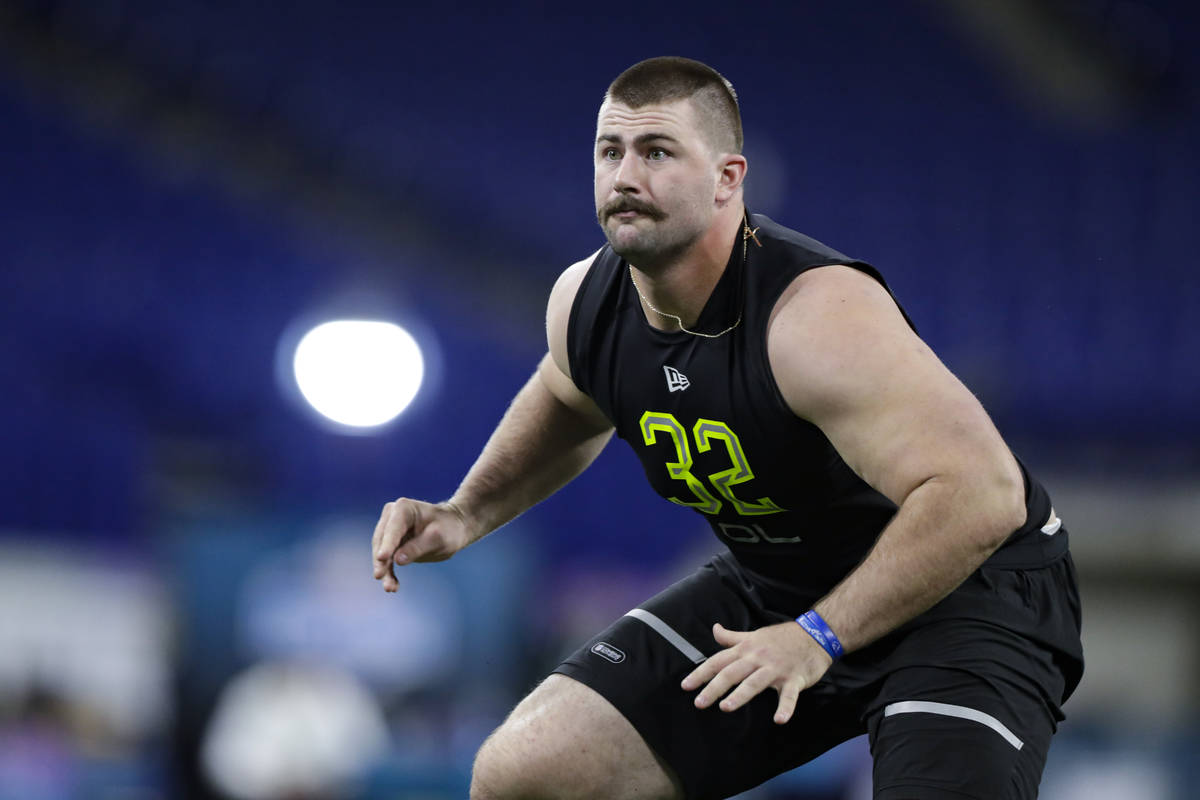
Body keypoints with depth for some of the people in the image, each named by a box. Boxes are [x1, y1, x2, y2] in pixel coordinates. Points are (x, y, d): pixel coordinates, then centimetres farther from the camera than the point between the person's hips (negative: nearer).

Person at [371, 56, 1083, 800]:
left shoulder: (819, 315, -32)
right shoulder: (585, 303, -7)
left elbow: (983, 496, -38)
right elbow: (568, 407, 20)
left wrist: (818, 637, -34)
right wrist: (466, 514, 6)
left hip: (967, 590, -7)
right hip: (773, 587, 7)